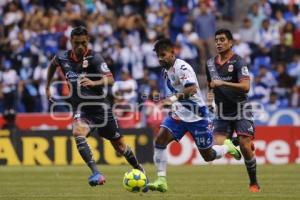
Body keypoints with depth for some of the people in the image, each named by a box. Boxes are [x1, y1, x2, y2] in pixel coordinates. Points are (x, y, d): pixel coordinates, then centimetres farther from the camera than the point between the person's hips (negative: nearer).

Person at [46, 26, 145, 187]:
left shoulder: (94, 58, -14)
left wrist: (94, 83, -46)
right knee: (78, 133, -31)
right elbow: (53, 64, 23)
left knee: (119, 145, 9)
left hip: (99, 107, -2)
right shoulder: (63, 58, -2)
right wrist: (47, 87, 25)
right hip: (81, 109, 2)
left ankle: (139, 170, 35)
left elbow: (110, 79, -27)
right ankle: (96, 173, -34)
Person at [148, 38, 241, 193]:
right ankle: (161, 181, -17)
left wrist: (174, 98, -50)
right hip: (178, 114, 7)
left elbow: (192, 88, -37)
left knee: (208, 156, 2)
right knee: (160, 140, -17)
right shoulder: (167, 70, 7)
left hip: (196, 116, -7)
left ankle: (228, 147, 34)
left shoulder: (181, 67, -20)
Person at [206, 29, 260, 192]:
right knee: (217, 147, -11)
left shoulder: (238, 62, -12)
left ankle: (254, 183, 4)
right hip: (221, 112, 5)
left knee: (245, 147, -13)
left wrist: (223, 83, -29)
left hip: (240, 109, -5)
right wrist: (210, 95, 5)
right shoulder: (210, 64, 8)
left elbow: (246, 86, -25)